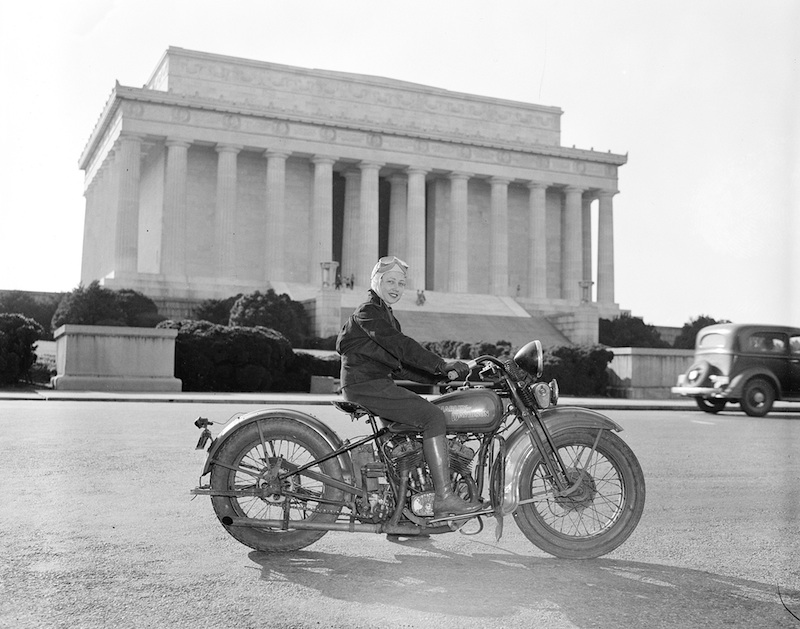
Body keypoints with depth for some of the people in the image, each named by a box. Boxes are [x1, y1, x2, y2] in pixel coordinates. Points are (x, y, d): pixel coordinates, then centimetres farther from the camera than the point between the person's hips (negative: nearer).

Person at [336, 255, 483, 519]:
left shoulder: (386, 316, 24)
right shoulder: (368, 312, -7)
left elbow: (399, 366, 21)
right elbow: (400, 345, -22)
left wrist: (440, 375, 11)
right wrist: (441, 364, -25)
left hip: (380, 383, 10)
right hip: (366, 385, -10)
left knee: (434, 416, 7)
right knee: (433, 416, -19)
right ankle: (443, 497, -21)